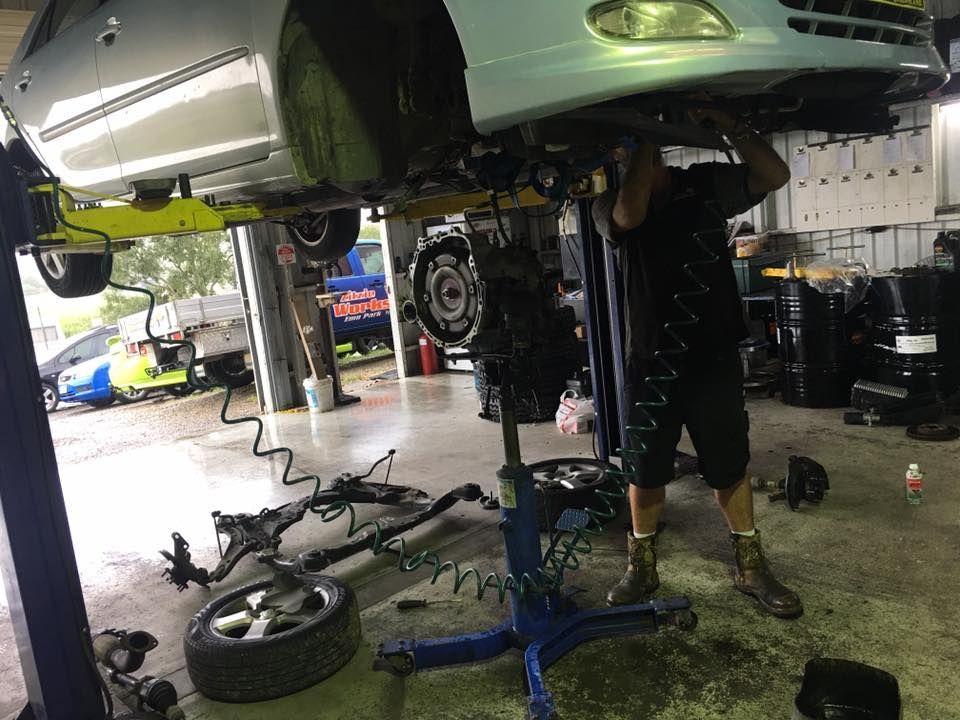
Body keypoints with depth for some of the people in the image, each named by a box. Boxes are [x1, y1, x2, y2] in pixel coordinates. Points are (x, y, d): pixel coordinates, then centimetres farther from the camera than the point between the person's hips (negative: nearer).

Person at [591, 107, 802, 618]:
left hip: (714, 356, 1)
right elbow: (630, 215, -23)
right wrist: (645, 143, -17)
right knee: (644, 472, 10)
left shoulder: (707, 183, 4)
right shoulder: (610, 204, 0)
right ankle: (641, 568, 27)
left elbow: (774, 176, -7)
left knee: (729, 467, 12)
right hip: (650, 361, 0)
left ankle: (750, 566, 28)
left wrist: (728, 126, -16)